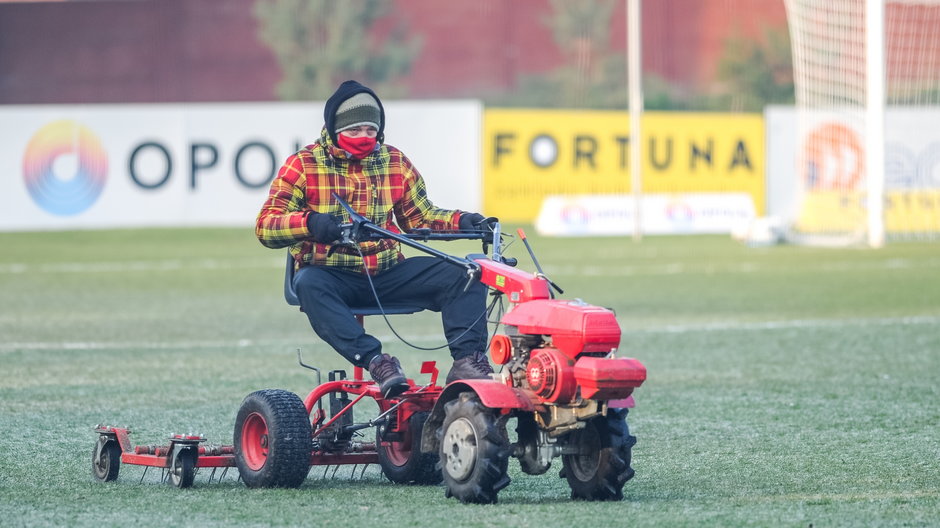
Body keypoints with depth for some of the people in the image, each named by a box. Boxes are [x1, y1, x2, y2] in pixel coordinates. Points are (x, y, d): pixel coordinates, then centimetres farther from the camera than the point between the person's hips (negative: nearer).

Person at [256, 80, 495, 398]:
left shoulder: (395, 163, 12)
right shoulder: (303, 165, -1)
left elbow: (419, 216, 19)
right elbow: (266, 226, -10)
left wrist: (460, 221, -2)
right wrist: (309, 222, -31)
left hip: (386, 273, 4)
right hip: (333, 274, -4)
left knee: (461, 275, -16)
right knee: (310, 285, -40)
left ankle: (467, 360, -29)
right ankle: (375, 361, -50)